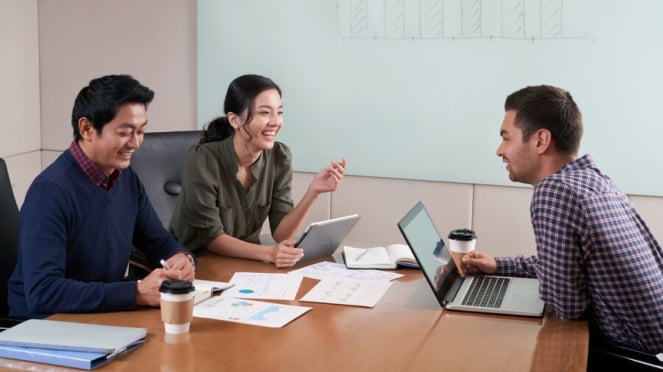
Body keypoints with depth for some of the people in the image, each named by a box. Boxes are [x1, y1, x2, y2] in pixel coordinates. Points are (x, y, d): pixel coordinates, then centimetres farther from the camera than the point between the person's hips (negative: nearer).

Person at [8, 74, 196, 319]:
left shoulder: (126, 177, 2)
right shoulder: (51, 191, -21)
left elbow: (158, 241, 14)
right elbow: (43, 293, -29)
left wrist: (181, 257, -9)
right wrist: (138, 292, -32)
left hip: (104, 318, 7)